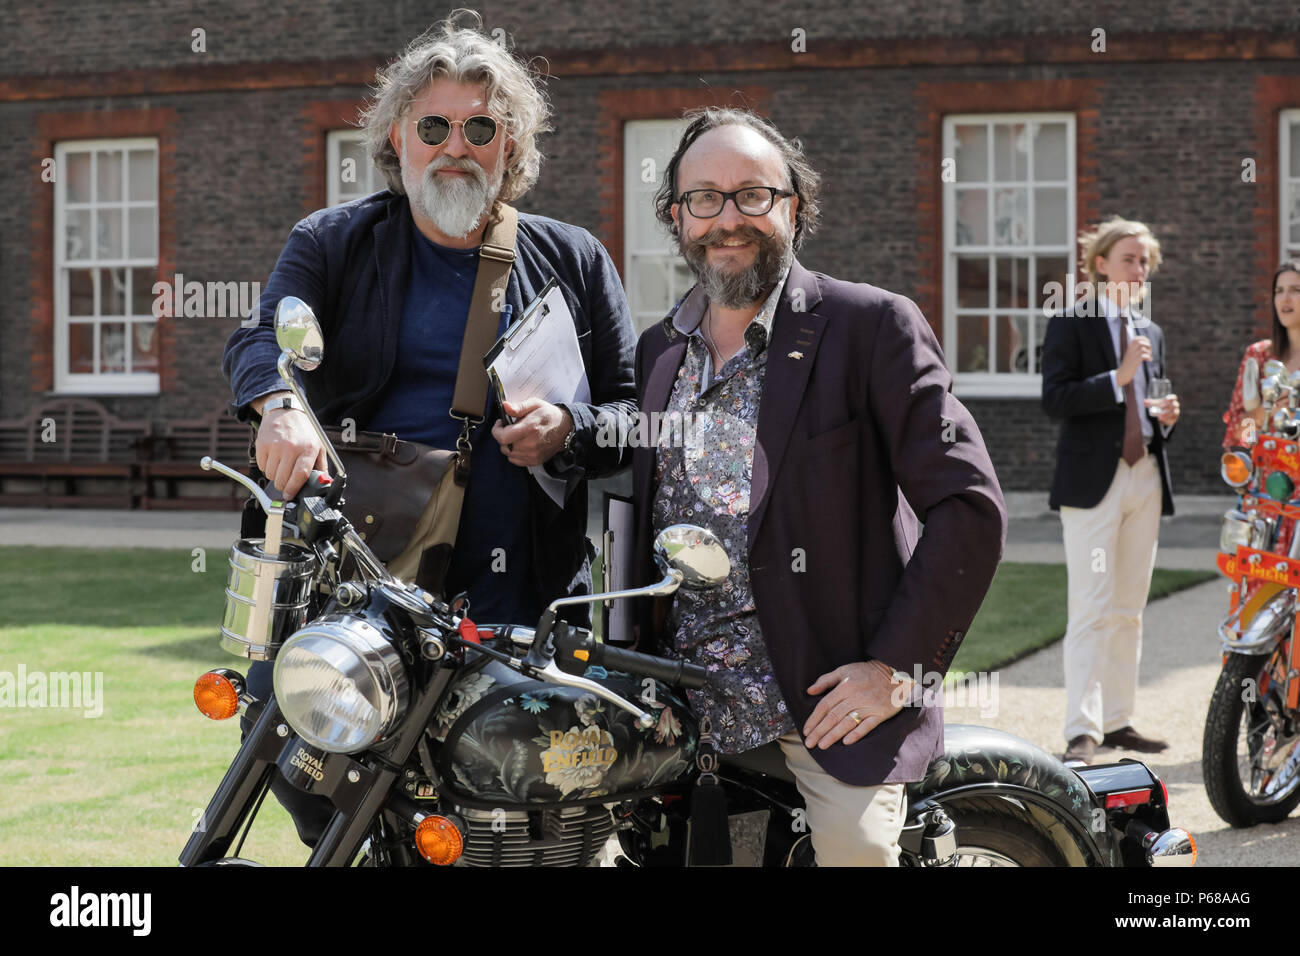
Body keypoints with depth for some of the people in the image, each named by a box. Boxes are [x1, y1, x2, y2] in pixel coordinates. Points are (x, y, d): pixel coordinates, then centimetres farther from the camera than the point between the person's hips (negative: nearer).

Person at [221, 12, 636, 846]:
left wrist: (569, 431, -9)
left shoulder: (574, 262, 14)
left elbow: (637, 410, 13)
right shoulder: (333, 244, 12)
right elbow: (261, 340, -5)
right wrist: (281, 407, -28)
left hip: (518, 594, -1)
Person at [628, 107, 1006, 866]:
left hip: (830, 700, -5)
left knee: (856, 845, -20)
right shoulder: (656, 352, 15)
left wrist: (898, 667, -13)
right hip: (684, 707, 5)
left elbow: (970, 507, -9)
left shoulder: (873, 327, -4)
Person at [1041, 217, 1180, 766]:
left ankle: (1118, 721, 16)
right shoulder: (1071, 324, -2)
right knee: (1091, 609, -12)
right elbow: (1055, 400, -14)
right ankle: (1082, 732, -13)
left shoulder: (1151, 332, 18)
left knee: (1129, 611, 10)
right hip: (1093, 479, -7)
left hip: (1145, 479, 7)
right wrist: (1118, 378, -22)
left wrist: (1165, 416, 4)